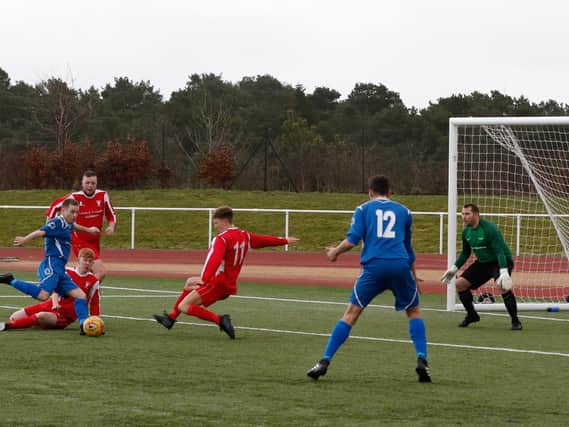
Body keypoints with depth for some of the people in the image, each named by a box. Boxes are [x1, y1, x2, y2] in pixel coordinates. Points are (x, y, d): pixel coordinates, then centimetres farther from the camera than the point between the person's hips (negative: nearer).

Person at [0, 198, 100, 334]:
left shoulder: (67, 225, 23)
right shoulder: (57, 222, -5)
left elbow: (74, 225, 50)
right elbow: (42, 231, -24)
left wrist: (88, 230, 68)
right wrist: (25, 239, -40)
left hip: (59, 270, 10)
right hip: (51, 265, -10)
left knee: (81, 296, 6)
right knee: (43, 295, -30)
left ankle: (84, 325, 3)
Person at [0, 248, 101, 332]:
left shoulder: (93, 282, 0)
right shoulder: (67, 272, 6)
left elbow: (95, 304, 5)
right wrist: (55, 304, -20)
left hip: (65, 316, -4)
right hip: (51, 306, 4)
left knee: (41, 316, -37)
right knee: (15, 317, -4)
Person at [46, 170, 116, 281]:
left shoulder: (103, 196, -1)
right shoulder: (74, 197, -12)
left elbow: (111, 214, 13)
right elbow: (54, 206, 3)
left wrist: (111, 226, -7)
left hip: (95, 241, 6)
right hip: (80, 241, -6)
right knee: (101, 272, -19)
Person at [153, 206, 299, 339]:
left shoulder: (221, 239, -16)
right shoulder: (245, 236, 9)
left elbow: (213, 260, -31)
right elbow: (265, 240, 22)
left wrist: (204, 279, -44)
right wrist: (285, 241, 39)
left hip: (217, 283, -10)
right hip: (229, 283, 10)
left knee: (184, 306, -11)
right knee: (190, 283, 27)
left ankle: (220, 320, -18)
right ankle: (171, 318, 25)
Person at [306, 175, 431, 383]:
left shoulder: (363, 209, 15)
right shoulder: (403, 211, 21)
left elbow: (352, 240, 0)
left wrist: (335, 252, 19)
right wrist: (414, 277, 38)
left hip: (373, 266, -1)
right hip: (401, 266, 1)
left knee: (351, 313, 6)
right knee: (414, 312, 18)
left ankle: (324, 362, 0)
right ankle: (422, 361, 2)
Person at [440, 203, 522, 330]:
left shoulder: (489, 229, -24)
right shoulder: (466, 232, -1)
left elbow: (500, 252, -31)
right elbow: (465, 253, 15)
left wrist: (504, 271, -42)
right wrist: (454, 268, 9)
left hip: (499, 261, -8)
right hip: (482, 262, 8)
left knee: (503, 285, -34)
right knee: (460, 284, -2)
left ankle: (515, 321, -20)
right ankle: (472, 315, 19)